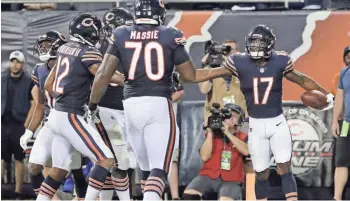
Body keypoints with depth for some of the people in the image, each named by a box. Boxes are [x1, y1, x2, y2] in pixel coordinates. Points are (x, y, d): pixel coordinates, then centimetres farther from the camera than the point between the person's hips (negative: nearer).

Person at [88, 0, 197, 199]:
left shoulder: (121, 36, 6)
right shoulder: (170, 36, 0)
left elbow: (103, 75, 2)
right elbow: (190, 76, 4)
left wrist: (93, 105, 13)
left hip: (132, 104, 4)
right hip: (159, 104, -3)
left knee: (146, 167, 18)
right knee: (159, 169, -7)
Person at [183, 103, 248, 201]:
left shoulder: (242, 137, 9)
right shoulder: (213, 134, 11)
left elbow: (246, 151, -14)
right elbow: (205, 156, -1)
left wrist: (228, 133, -14)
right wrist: (210, 133, -6)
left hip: (231, 180, -2)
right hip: (209, 176, 2)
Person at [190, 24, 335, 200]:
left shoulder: (279, 62, -6)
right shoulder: (240, 63, -8)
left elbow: (302, 80, 10)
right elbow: (208, 74, -3)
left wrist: (325, 94, 18)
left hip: (277, 122, 0)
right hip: (256, 125, 0)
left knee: (285, 168, -7)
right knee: (261, 173, 7)